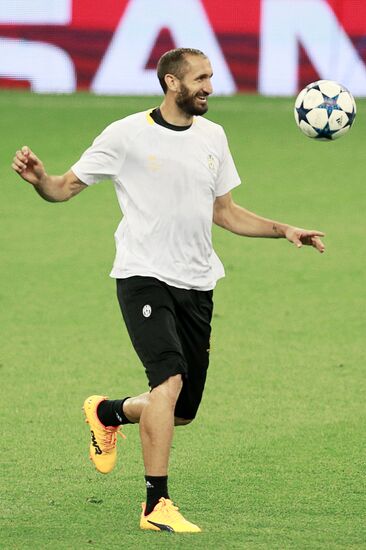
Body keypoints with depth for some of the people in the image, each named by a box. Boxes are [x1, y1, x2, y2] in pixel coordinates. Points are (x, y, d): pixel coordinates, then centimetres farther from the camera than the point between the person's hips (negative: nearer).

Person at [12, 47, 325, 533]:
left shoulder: (212, 137, 11)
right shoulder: (127, 135, -5)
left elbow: (225, 212, 21)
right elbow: (66, 188, -1)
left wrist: (284, 231, 10)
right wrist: (38, 177, -23)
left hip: (196, 284, 6)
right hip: (143, 276, -6)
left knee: (183, 413, 6)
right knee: (170, 380, -25)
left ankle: (107, 413, 38)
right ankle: (156, 506, -18)